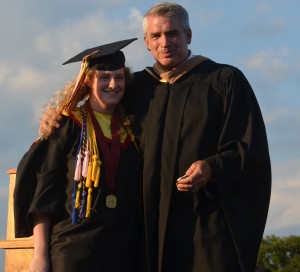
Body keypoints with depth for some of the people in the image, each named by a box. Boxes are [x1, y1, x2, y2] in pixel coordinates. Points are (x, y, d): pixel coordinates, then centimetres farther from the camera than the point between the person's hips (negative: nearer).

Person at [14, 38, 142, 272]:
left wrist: (140, 252, 7)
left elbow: (139, 195, 14)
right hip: (73, 250, -4)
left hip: (123, 252, 4)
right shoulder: (68, 127, 0)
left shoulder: (131, 130, 11)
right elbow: (43, 192, -5)